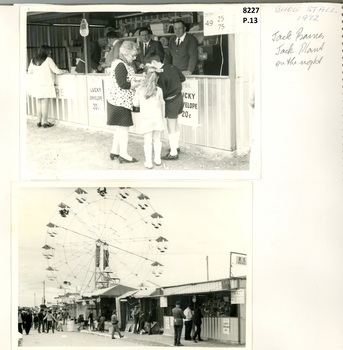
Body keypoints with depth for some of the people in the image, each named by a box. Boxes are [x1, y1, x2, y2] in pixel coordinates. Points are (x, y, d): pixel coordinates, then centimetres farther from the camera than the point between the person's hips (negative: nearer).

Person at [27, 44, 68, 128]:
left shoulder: (33, 60, 7)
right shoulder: (48, 60, -9)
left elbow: (29, 71, 16)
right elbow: (57, 71, -7)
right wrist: (65, 71, 12)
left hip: (36, 85, 6)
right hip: (45, 85, -6)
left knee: (39, 103, 13)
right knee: (45, 103, 0)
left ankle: (39, 121, 18)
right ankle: (44, 122, 4)